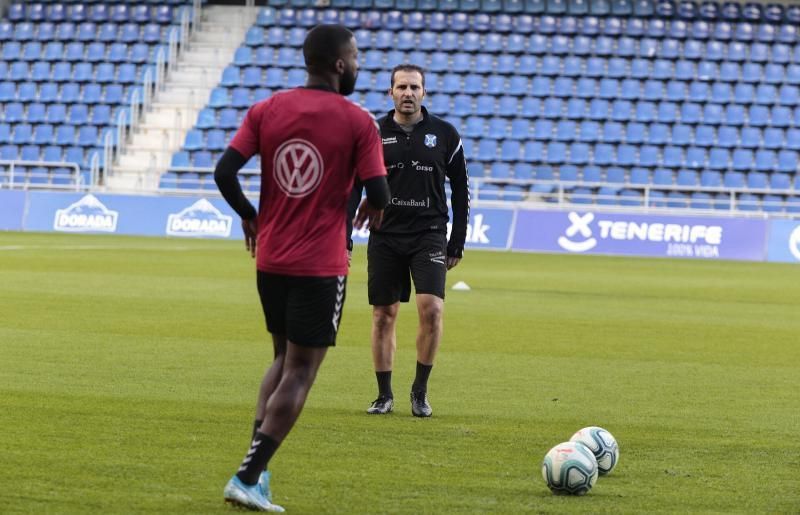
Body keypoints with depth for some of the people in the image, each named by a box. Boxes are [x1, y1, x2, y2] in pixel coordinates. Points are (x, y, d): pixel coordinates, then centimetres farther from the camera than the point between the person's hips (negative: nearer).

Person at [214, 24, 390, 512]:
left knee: (284, 358, 22)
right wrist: (374, 208, 11)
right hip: (321, 266, -5)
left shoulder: (265, 111, 2)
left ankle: (256, 466, 9)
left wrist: (249, 216, 11)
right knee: (300, 371, 1)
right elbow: (378, 194, -13)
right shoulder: (358, 122, -9)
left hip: (270, 260, 5)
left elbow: (224, 172, -5)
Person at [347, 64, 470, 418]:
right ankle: (384, 395, 14)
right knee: (383, 316, 3)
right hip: (384, 238, 1)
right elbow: (353, 189, 7)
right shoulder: (374, 134, 3)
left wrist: (457, 243, 5)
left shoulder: (445, 134, 3)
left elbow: (460, 190, 9)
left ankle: (420, 389, -1)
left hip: (429, 236, -1)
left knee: (431, 308, -16)